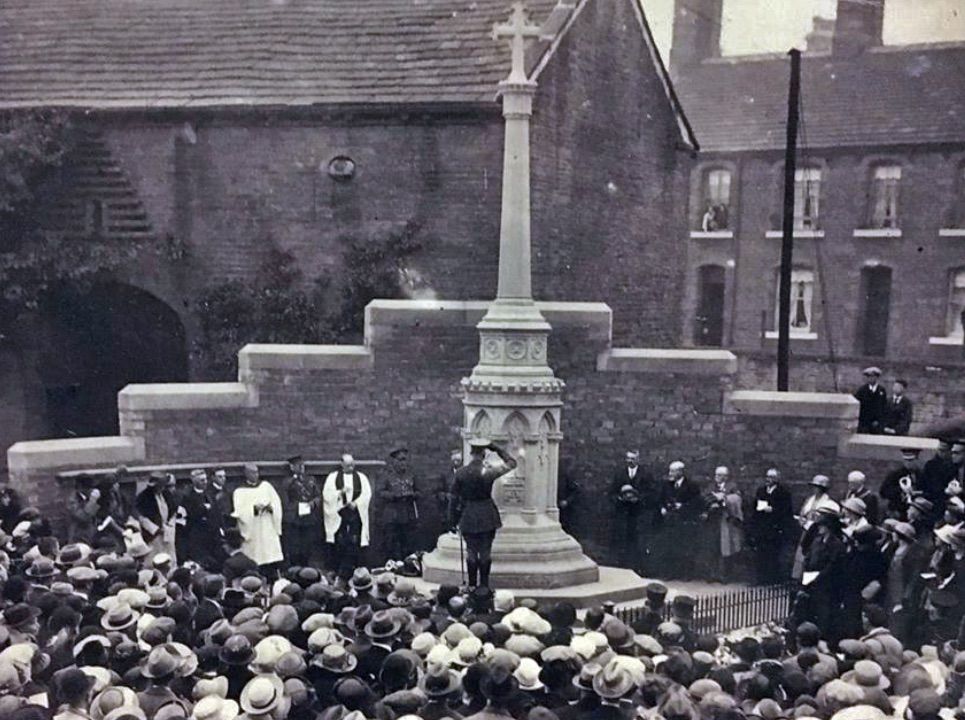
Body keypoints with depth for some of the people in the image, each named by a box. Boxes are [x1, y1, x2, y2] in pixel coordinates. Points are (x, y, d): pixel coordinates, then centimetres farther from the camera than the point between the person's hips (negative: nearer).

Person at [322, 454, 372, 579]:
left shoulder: (361, 478, 11)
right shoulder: (333, 477, 7)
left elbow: (366, 494, 2)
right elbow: (327, 495, -3)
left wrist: (355, 503, -12)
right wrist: (340, 493, -18)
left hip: (356, 515, 1)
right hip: (338, 515, -1)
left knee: (354, 545, -3)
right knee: (338, 545, -5)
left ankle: (348, 573, 1)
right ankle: (335, 573, 3)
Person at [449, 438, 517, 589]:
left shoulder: (460, 473, -6)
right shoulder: (487, 472, -14)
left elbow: (454, 498, 0)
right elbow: (512, 463, -2)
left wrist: (453, 521, 8)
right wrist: (497, 449, 1)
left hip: (468, 518, 2)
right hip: (487, 517, -2)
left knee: (471, 551, 12)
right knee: (485, 552, 7)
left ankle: (472, 586, 16)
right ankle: (484, 586, 11)